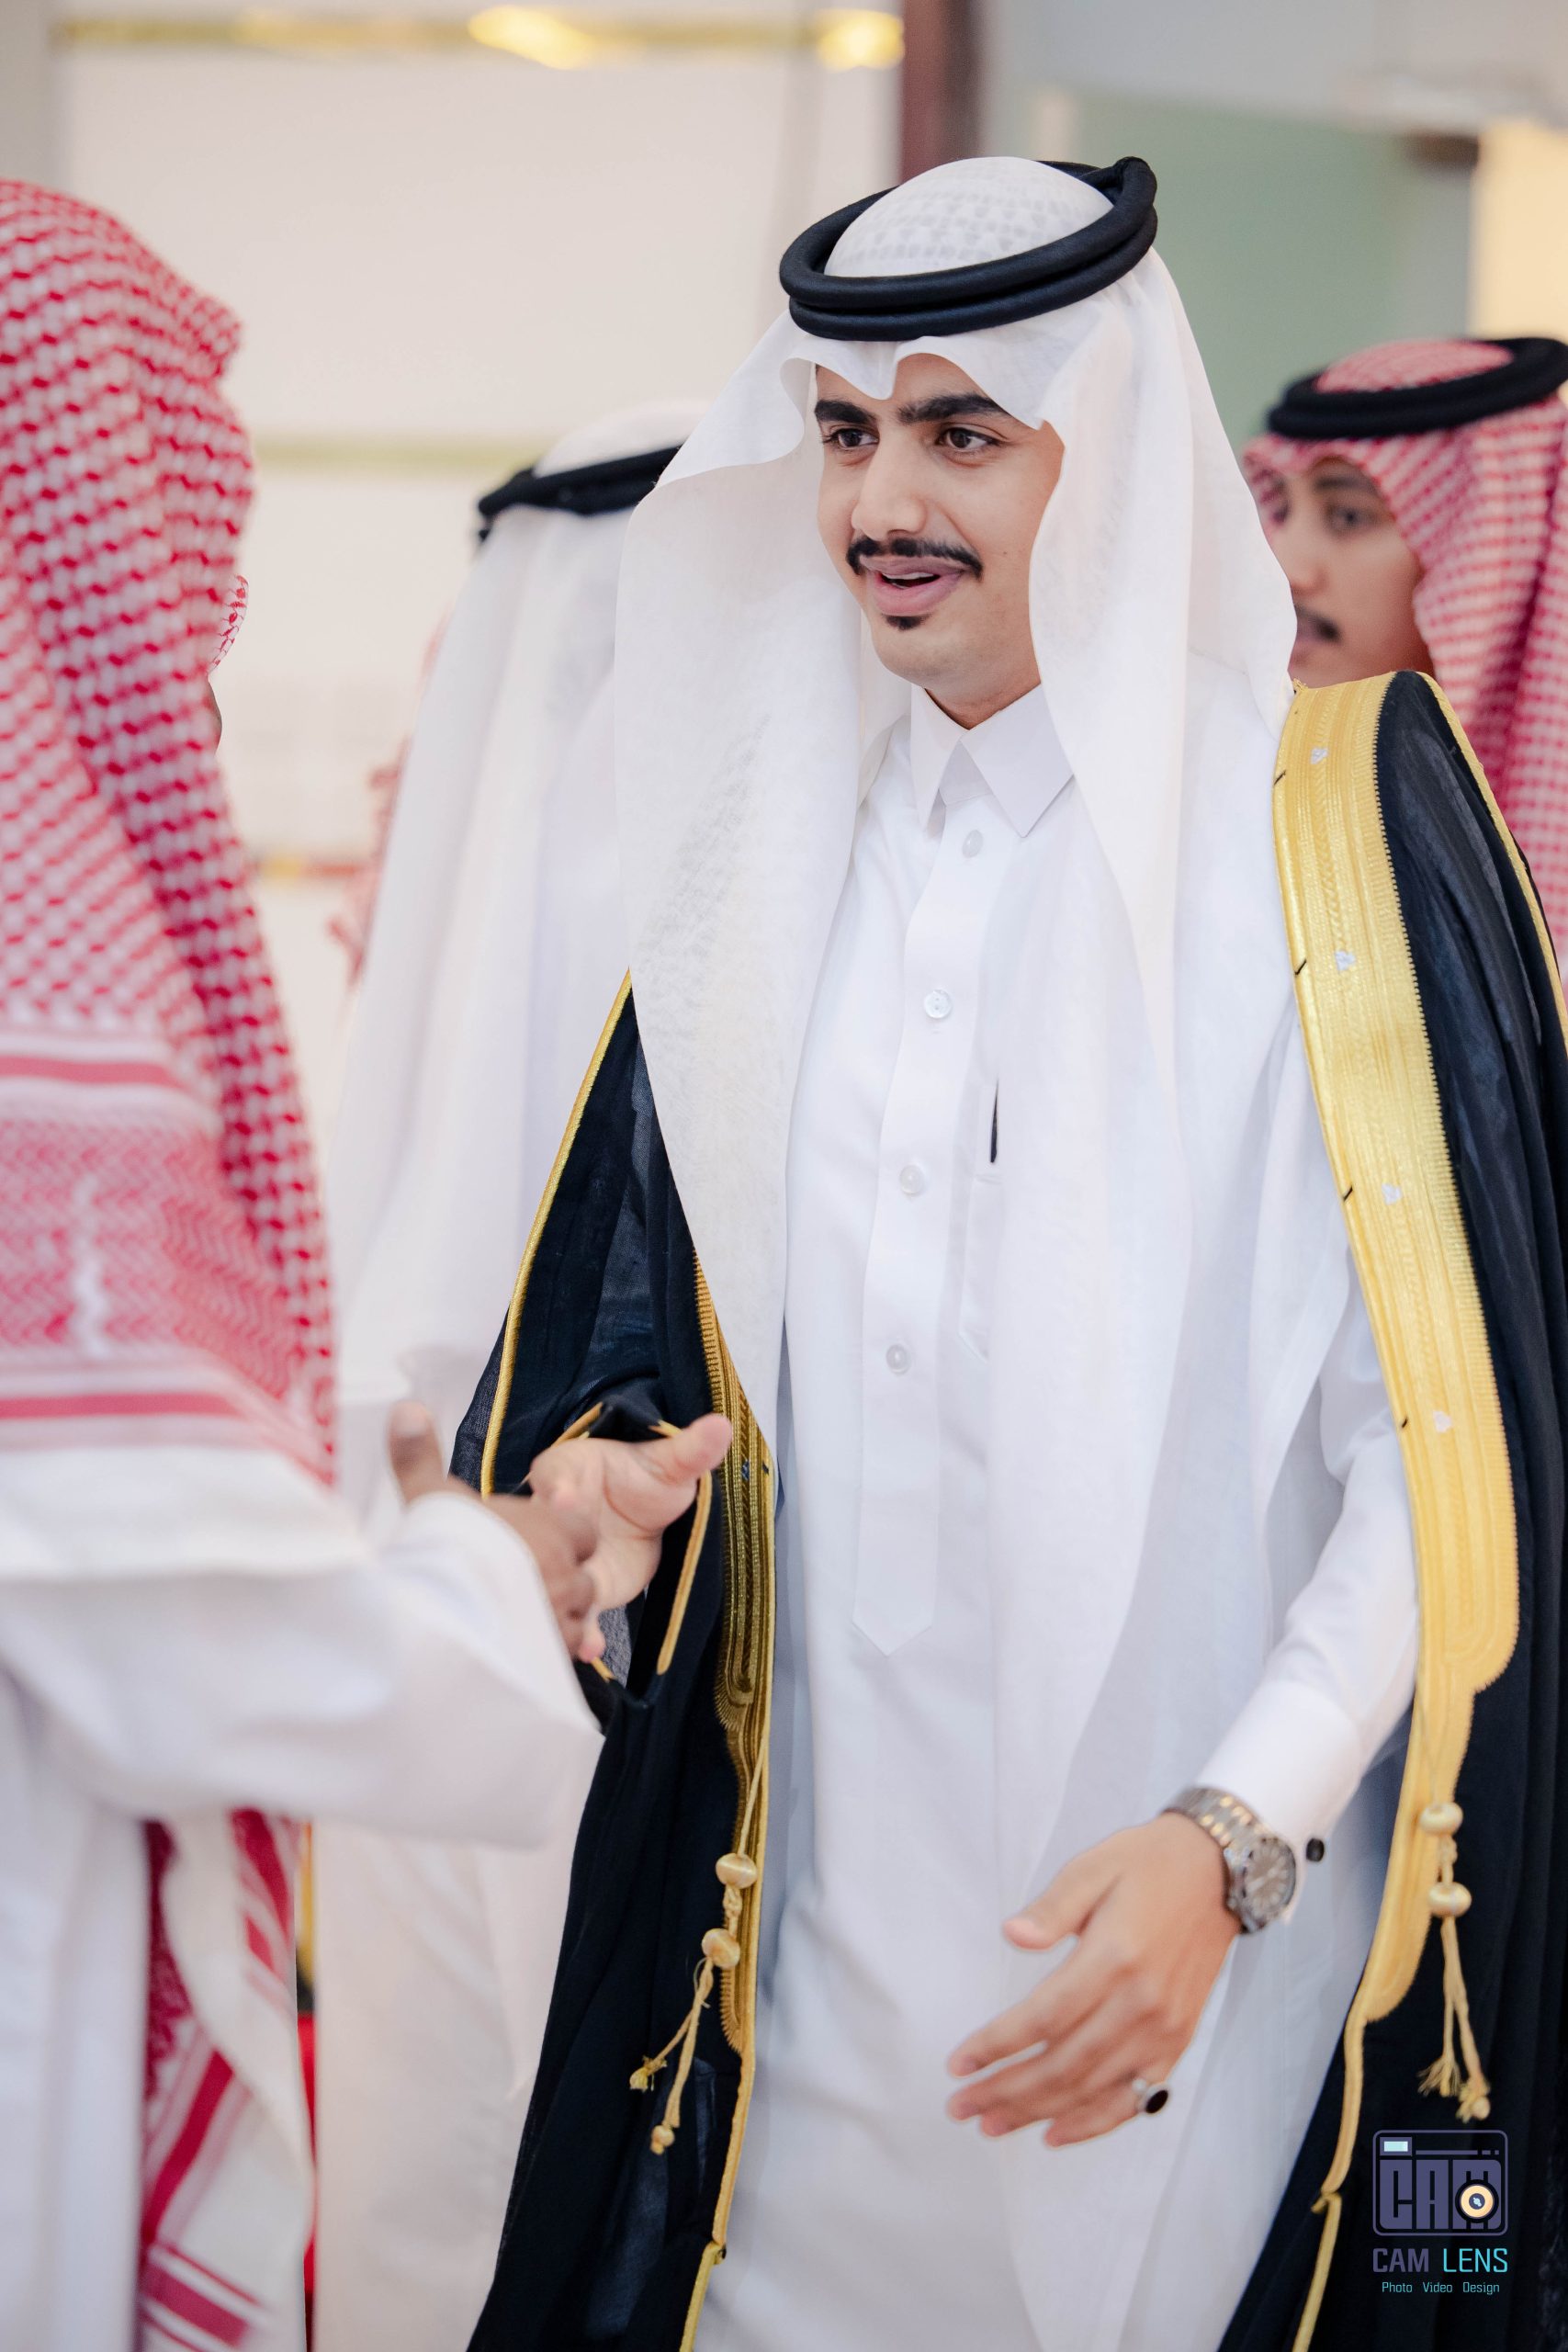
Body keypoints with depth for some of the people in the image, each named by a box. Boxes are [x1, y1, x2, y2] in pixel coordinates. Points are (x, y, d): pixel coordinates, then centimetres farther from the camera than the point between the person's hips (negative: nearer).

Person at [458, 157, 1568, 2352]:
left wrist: (1235, 1841, -22)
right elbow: (643, 1297, 13)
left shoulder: (1332, 813, -9)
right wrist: (586, 1461, -9)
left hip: (1224, 1957, -5)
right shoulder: (783, 833, 9)